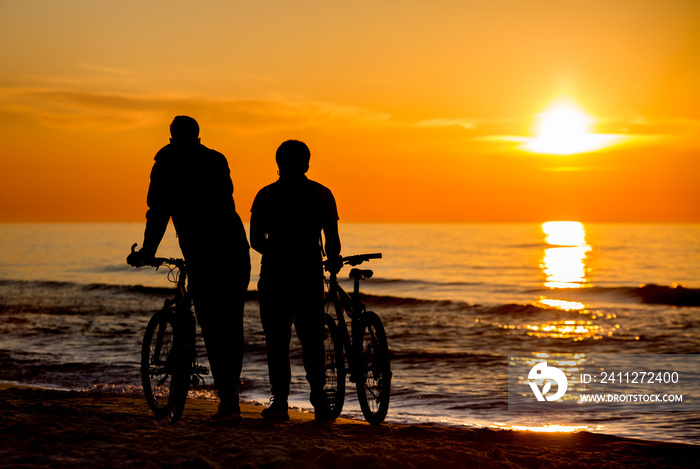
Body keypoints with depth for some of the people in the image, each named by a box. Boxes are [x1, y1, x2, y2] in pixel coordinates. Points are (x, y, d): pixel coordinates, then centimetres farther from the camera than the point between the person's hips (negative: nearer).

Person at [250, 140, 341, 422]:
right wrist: (333, 261, 18)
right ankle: (318, 393, -4)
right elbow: (333, 240, 0)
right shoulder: (322, 194, 4)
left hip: (275, 273, -1)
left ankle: (280, 401, 2)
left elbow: (256, 240, 2)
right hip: (310, 272, 1)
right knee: (312, 338, 10)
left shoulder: (267, 195, 2)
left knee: (277, 340, 6)